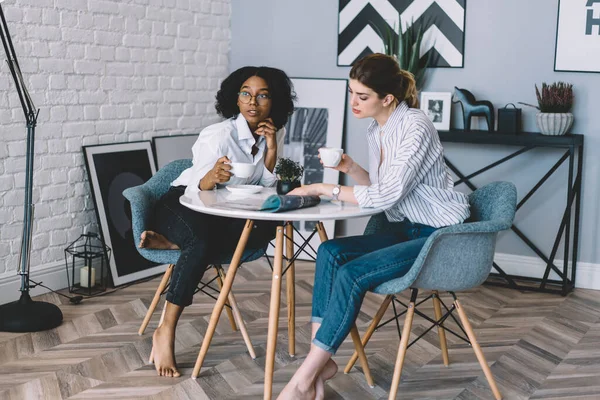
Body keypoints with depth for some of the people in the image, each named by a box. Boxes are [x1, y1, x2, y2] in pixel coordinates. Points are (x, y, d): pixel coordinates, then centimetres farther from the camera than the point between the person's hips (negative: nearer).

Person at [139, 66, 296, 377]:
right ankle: (165, 333, -29)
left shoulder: (274, 133, 0)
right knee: (202, 241, -39)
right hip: (182, 204, -6)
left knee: (265, 229, -27)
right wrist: (209, 179, -45)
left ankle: (171, 242, -18)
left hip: (225, 213, 6)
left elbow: (265, 186, 1)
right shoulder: (219, 135, -19)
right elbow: (194, 190, -22)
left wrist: (272, 148, -14)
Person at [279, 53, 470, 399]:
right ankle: (321, 362, -15)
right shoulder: (377, 131, 7)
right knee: (330, 252, -13)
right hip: (408, 229, 8)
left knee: (352, 274, -24)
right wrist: (350, 168, -2)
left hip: (442, 236, -8)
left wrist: (322, 189, -19)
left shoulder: (415, 127, -20)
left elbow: (386, 196, -24)